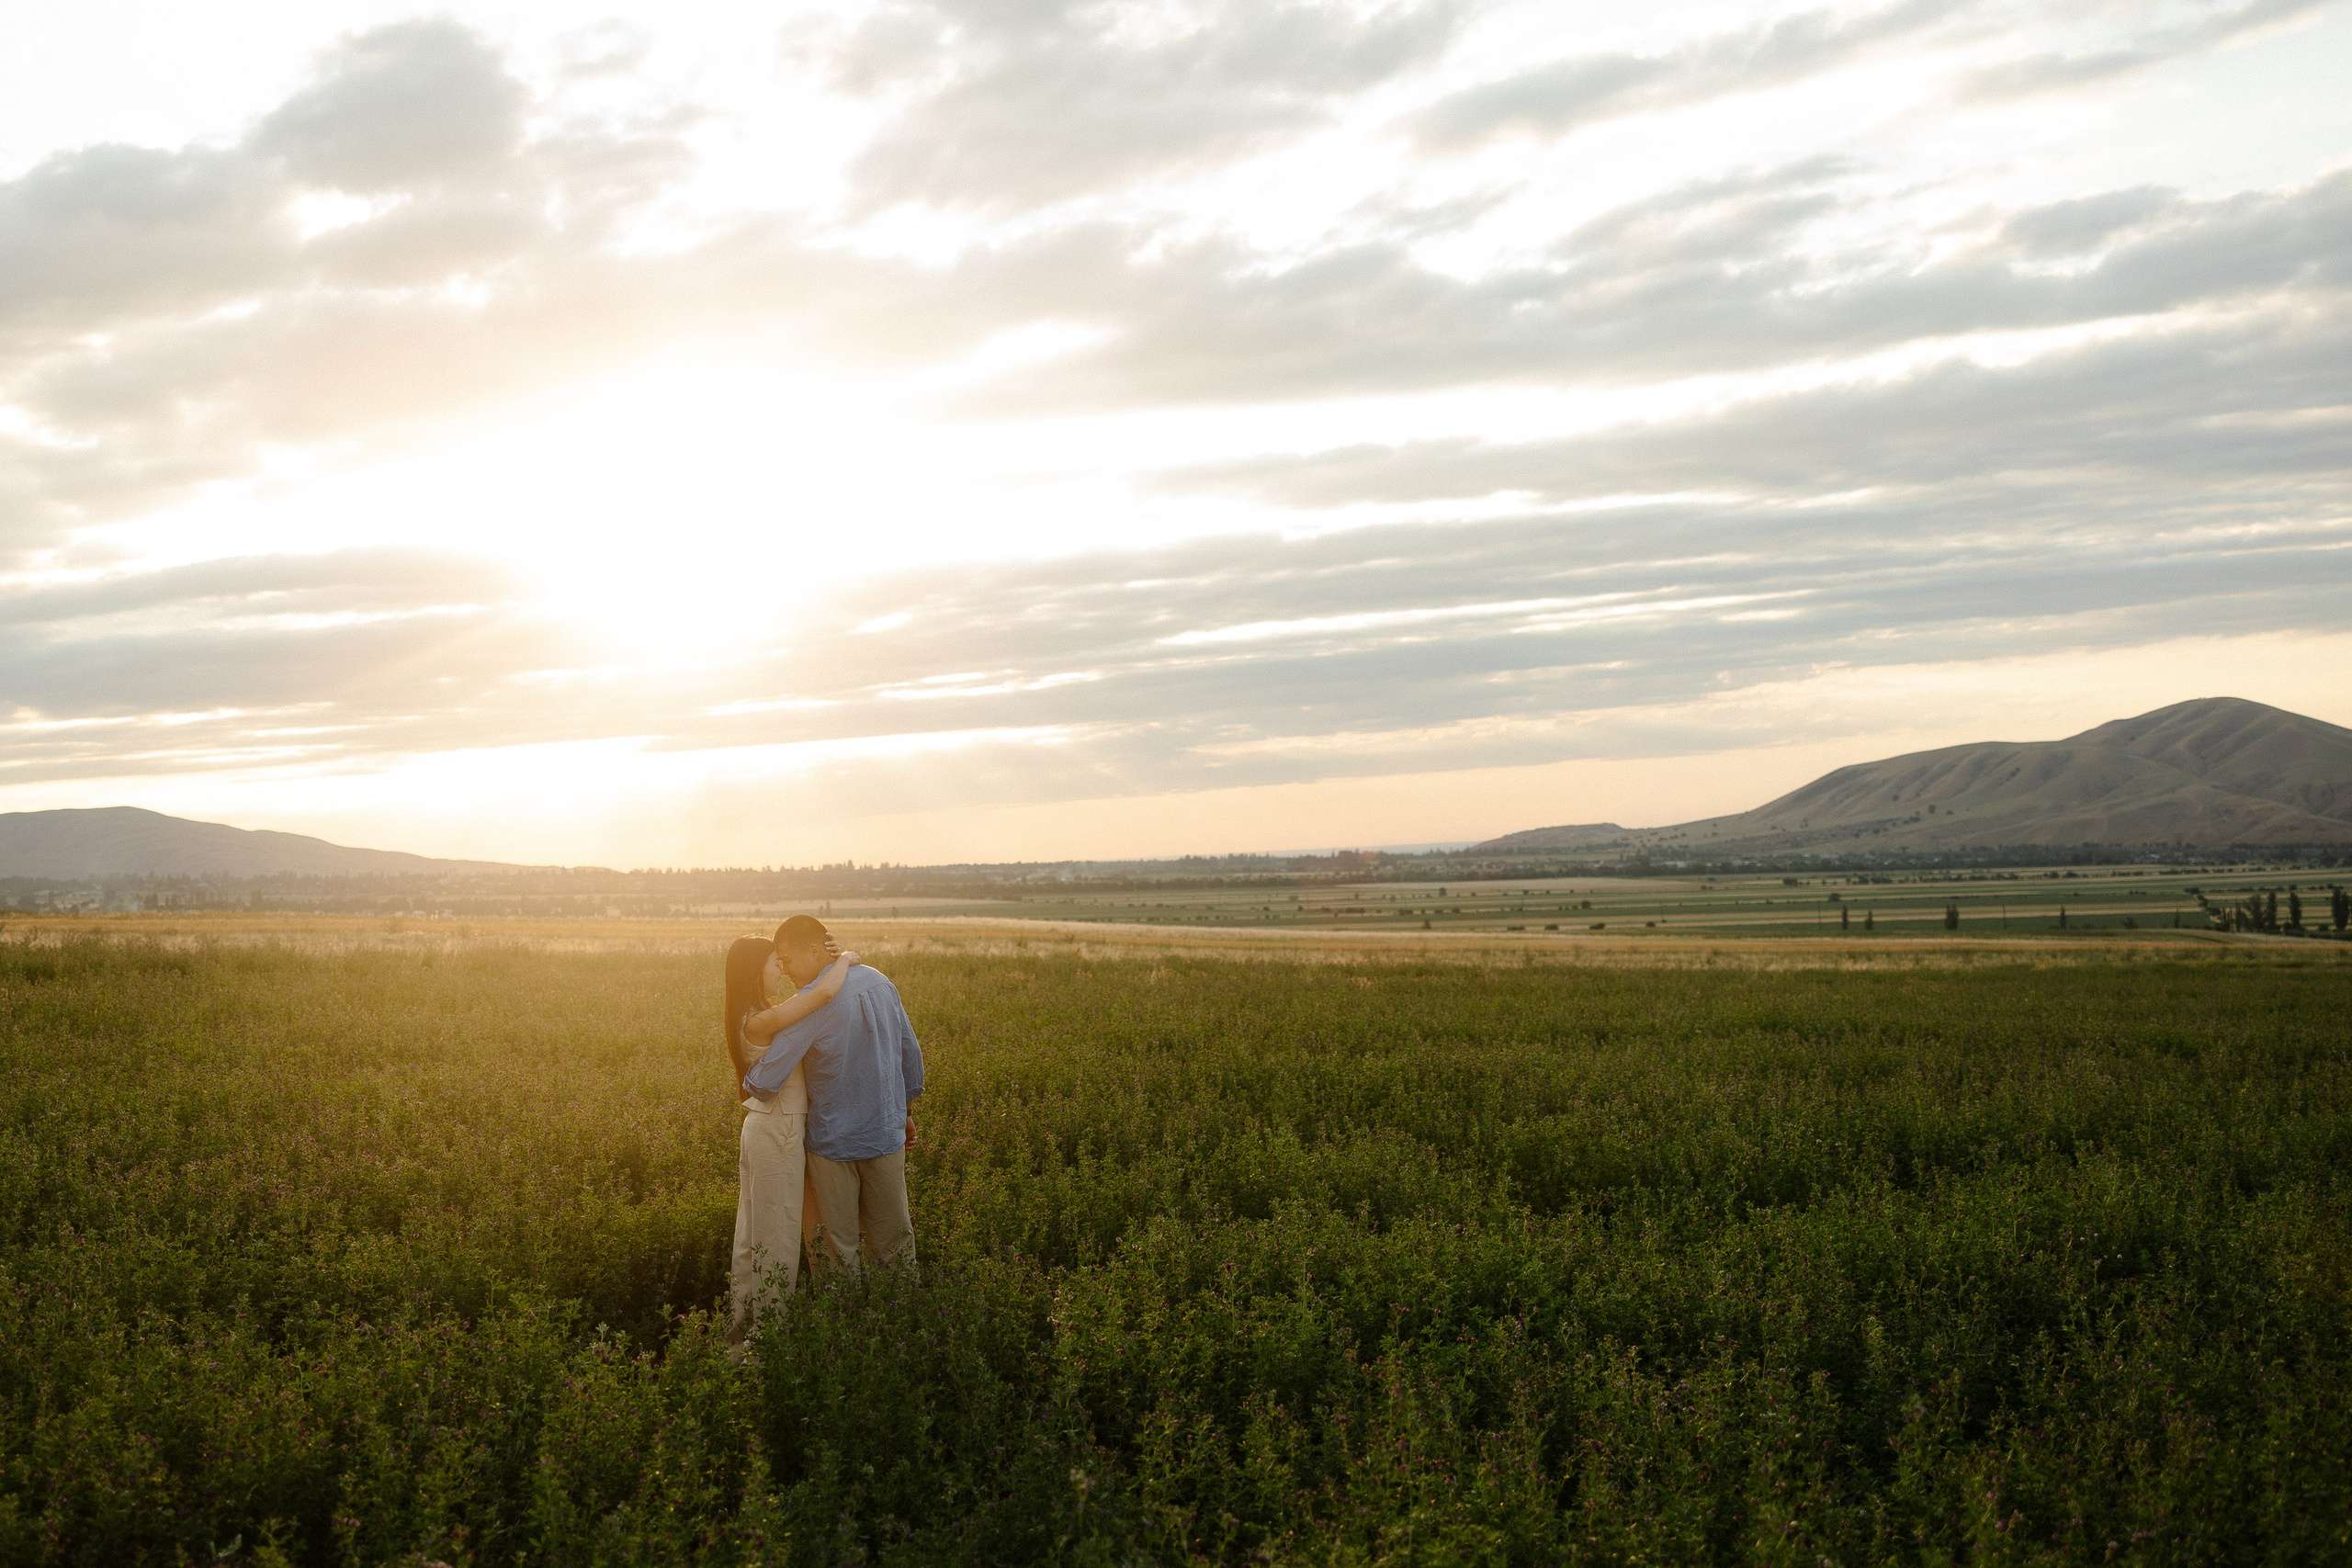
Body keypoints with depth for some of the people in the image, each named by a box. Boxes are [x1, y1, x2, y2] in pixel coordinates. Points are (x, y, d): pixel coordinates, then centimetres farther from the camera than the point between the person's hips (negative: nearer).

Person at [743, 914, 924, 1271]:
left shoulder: (813, 1004, -20)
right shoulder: (879, 983, 0)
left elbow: (765, 1082, -23)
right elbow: (910, 1052, 11)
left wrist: (747, 1079, 0)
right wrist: (906, 1110, 24)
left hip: (832, 1140, -6)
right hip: (887, 1133, 6)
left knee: (837, 1245, 6)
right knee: (893, 1237, 16)